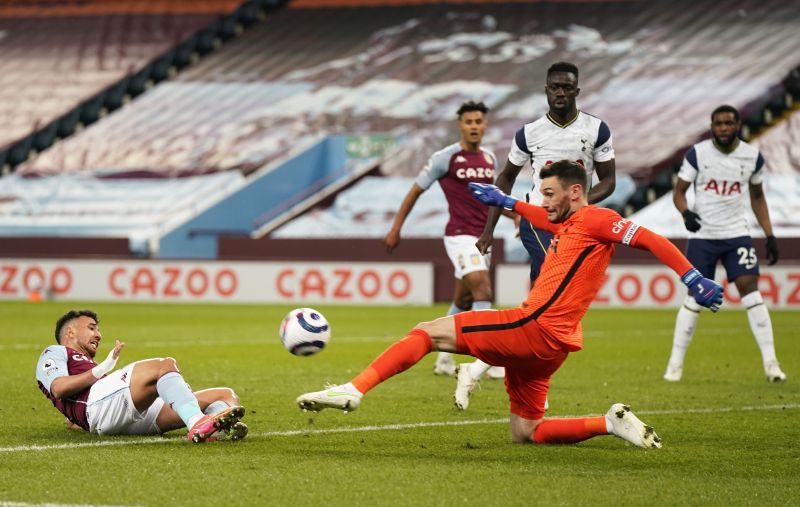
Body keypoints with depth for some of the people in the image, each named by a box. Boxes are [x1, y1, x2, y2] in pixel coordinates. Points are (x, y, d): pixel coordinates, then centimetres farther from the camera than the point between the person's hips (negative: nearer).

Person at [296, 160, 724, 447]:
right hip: (541, 345, 10)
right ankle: (611, 424, 4)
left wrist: (693, 279, -22)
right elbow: (545, 217, 48)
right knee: (524, 433, 14)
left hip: (536, 328, -10)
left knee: (428, 332, -10)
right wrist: (506, 202, 59)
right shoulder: (568, 225, 24)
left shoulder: (594, 220, -3)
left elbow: (651, 239, -13)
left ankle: (353, 390, -18)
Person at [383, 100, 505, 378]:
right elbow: (416, 190, -1)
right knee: (482, 290, -22)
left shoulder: (489, 159, 10)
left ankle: (444, 360, 27)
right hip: (460, 235, -7)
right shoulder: (445, 157, -8)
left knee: (463, 301, 14)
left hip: (482, 237, 7)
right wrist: (396, 229, 0)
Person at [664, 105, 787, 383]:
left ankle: (770, 362, -9)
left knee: (750, 289, -11)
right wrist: (686, 213, -22)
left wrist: (769, 235, 8)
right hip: (702, 235, -1)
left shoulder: (752, 157, 1)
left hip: (737, 234, 1)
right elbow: (679, 192, 0)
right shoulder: (697, 154, -6)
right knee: (695, 298, -2)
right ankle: (675, 363, 9)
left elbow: (757, 197, 14)